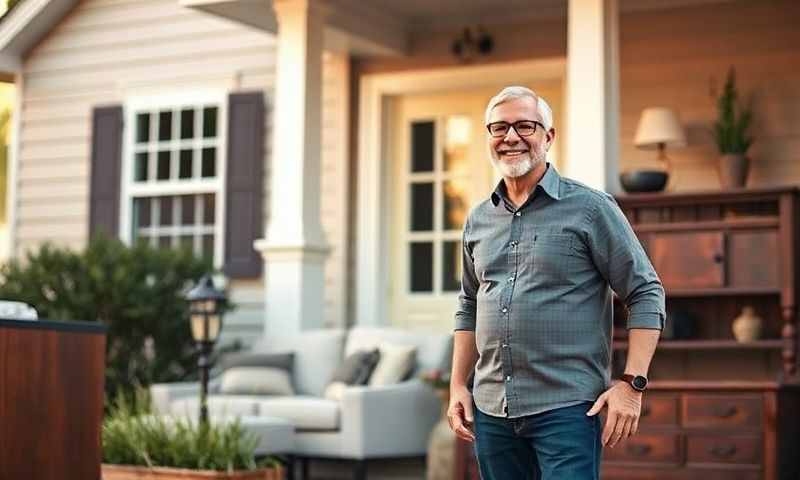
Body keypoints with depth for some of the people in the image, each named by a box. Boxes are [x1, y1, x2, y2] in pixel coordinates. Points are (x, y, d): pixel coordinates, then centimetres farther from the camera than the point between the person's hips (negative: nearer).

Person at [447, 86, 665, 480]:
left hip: (566, 407, -5)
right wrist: (458, 386, 13)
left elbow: (646, 295, -5)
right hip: (491, 409, 5)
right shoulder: (479, 219, 12)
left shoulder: (591, 208, -3)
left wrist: (631, 384, -13)